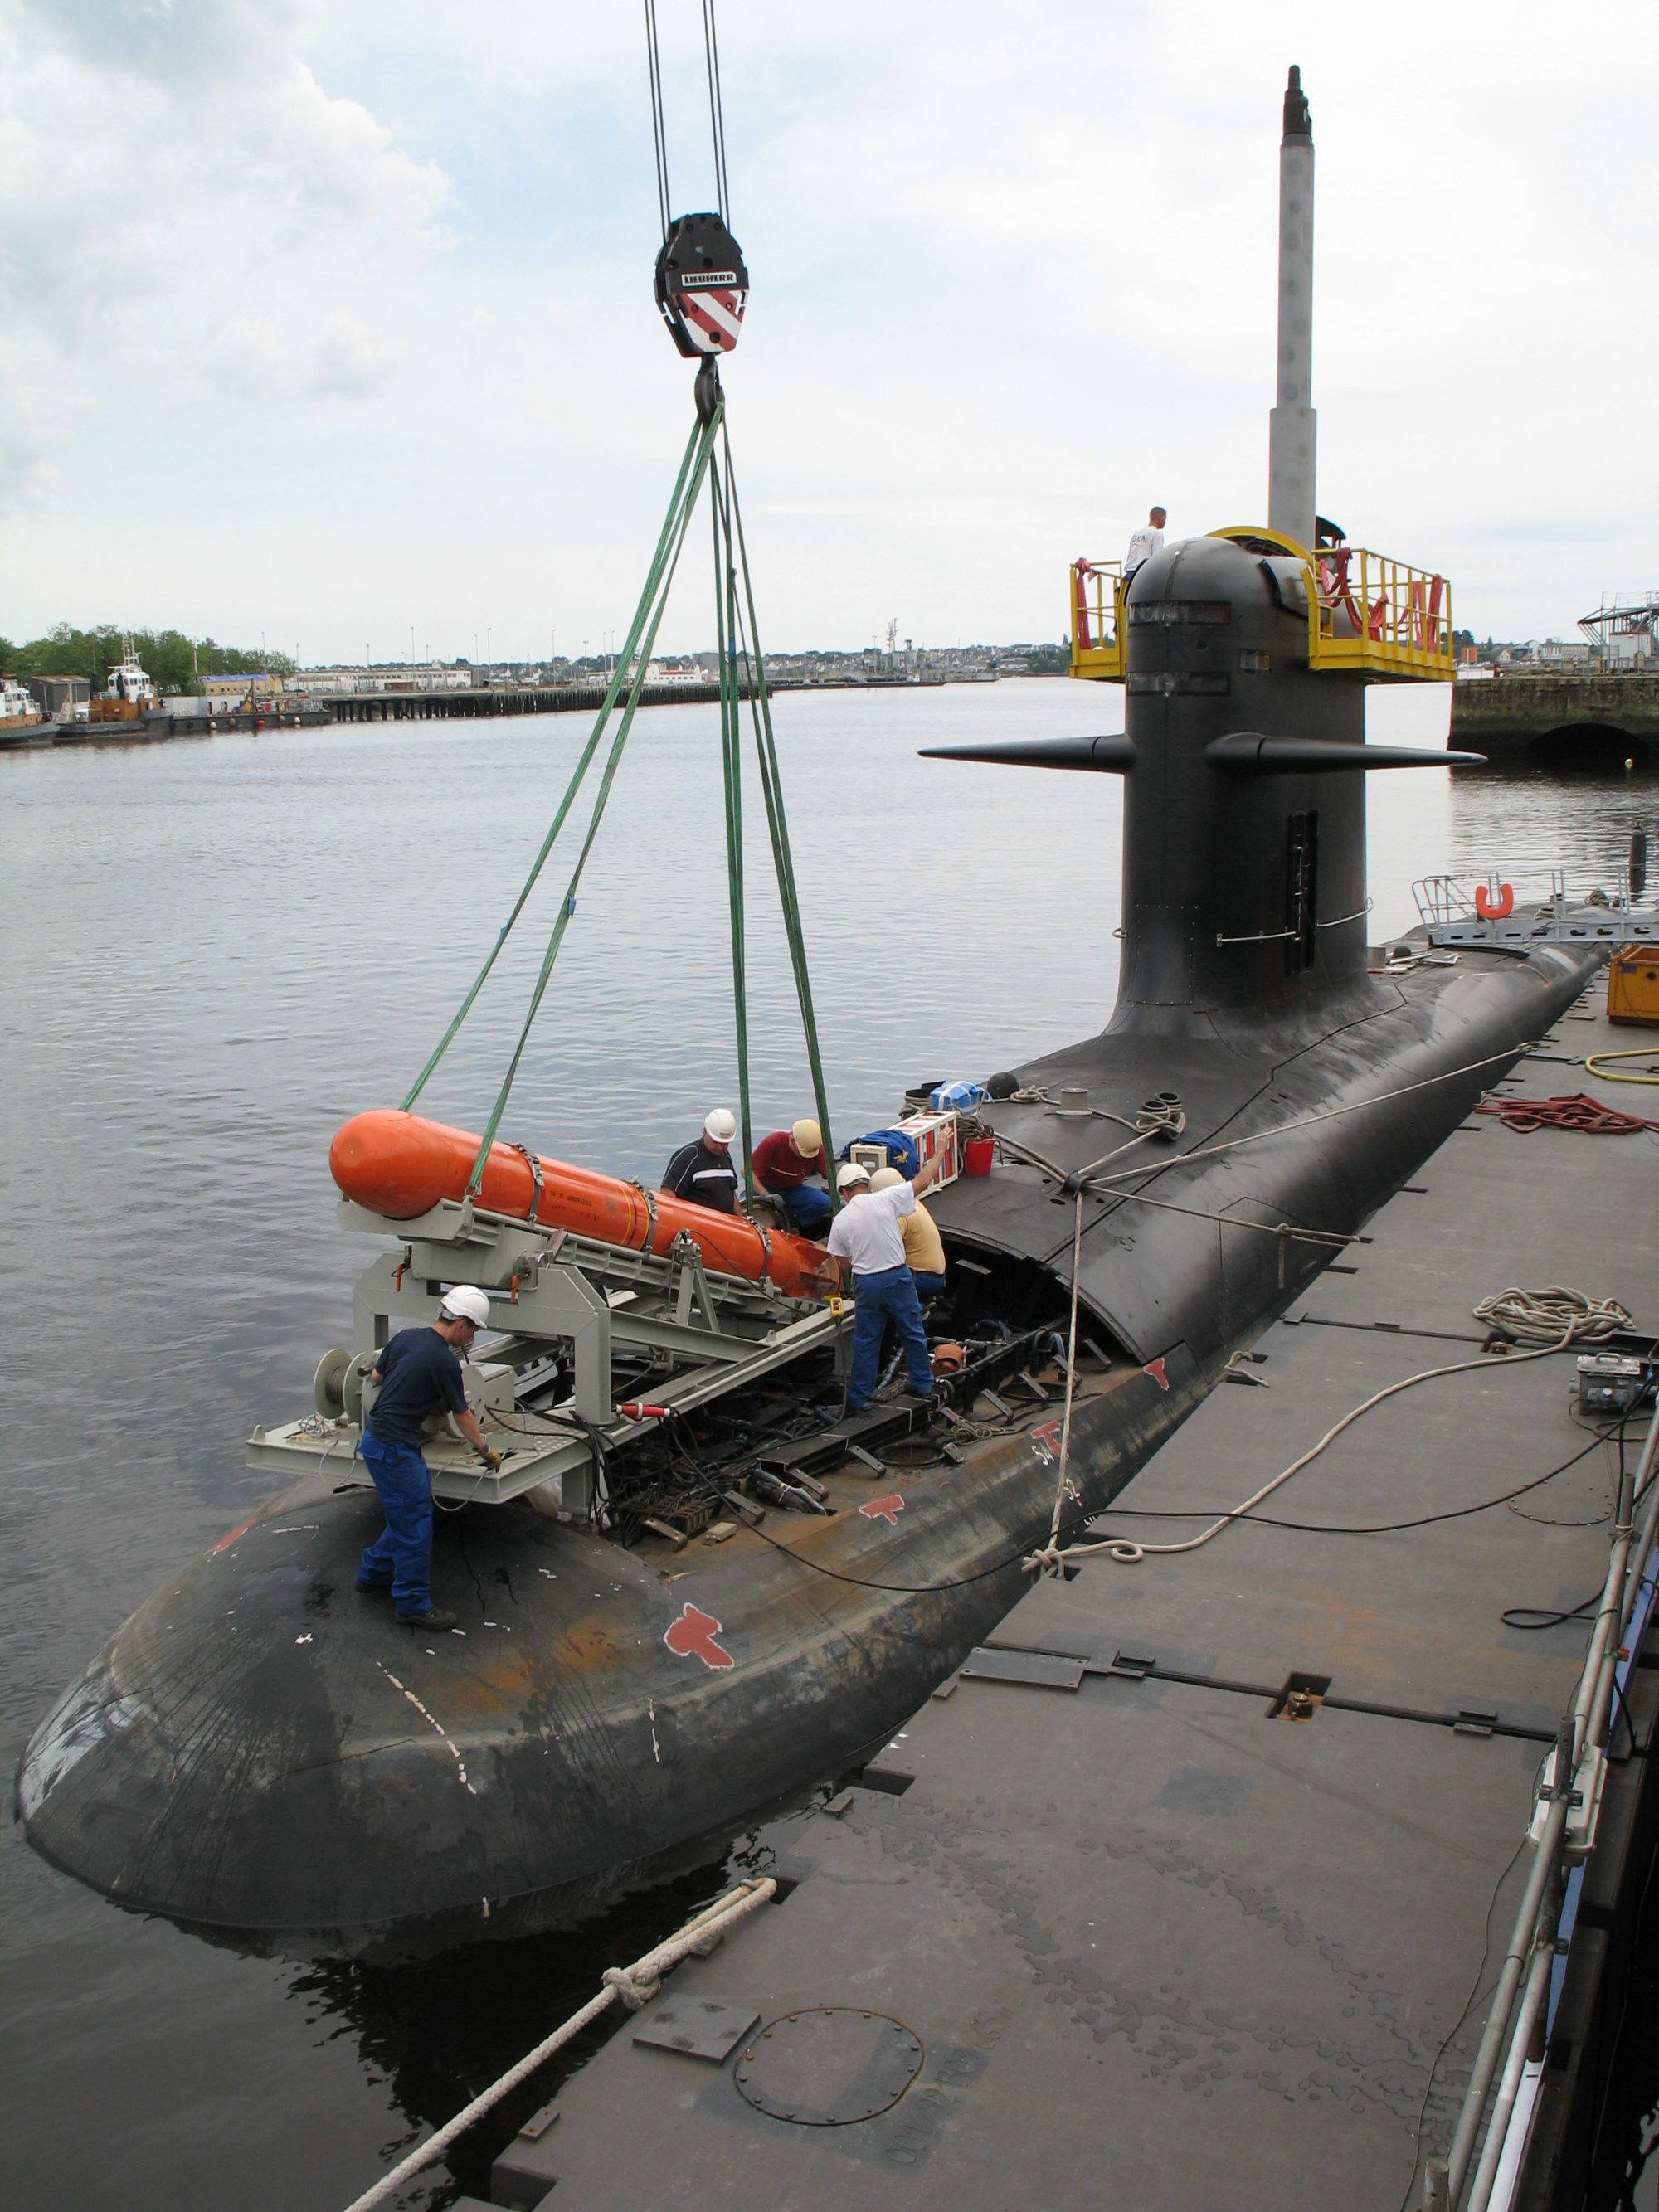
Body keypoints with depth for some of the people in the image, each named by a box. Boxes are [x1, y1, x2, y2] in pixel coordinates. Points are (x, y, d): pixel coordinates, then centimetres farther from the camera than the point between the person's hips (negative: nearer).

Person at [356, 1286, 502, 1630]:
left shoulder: (405, 1337, 4)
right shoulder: (444, 1361, -18)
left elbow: (376, 1376, 19)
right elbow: (462, 1414, -5)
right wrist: (485, 1451, 8)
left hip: (377, 1438, 9)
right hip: (393, 1447, -9)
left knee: (410, 1515, 20)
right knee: (413, 1525, -1)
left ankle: (373, 1572, 32)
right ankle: (413, 1604, 7)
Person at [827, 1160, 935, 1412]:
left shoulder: (840, 1221, -2)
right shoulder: (885, 1200, -9)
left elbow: (845, 1261, 6)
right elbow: (920, 1182, -3)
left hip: (866, 1284, 1)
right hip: (897, 1278, -1)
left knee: (866, 1342, 11)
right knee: (913, 1334, 15)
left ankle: (857, 1399, 17)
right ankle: (922, 1386, 27)